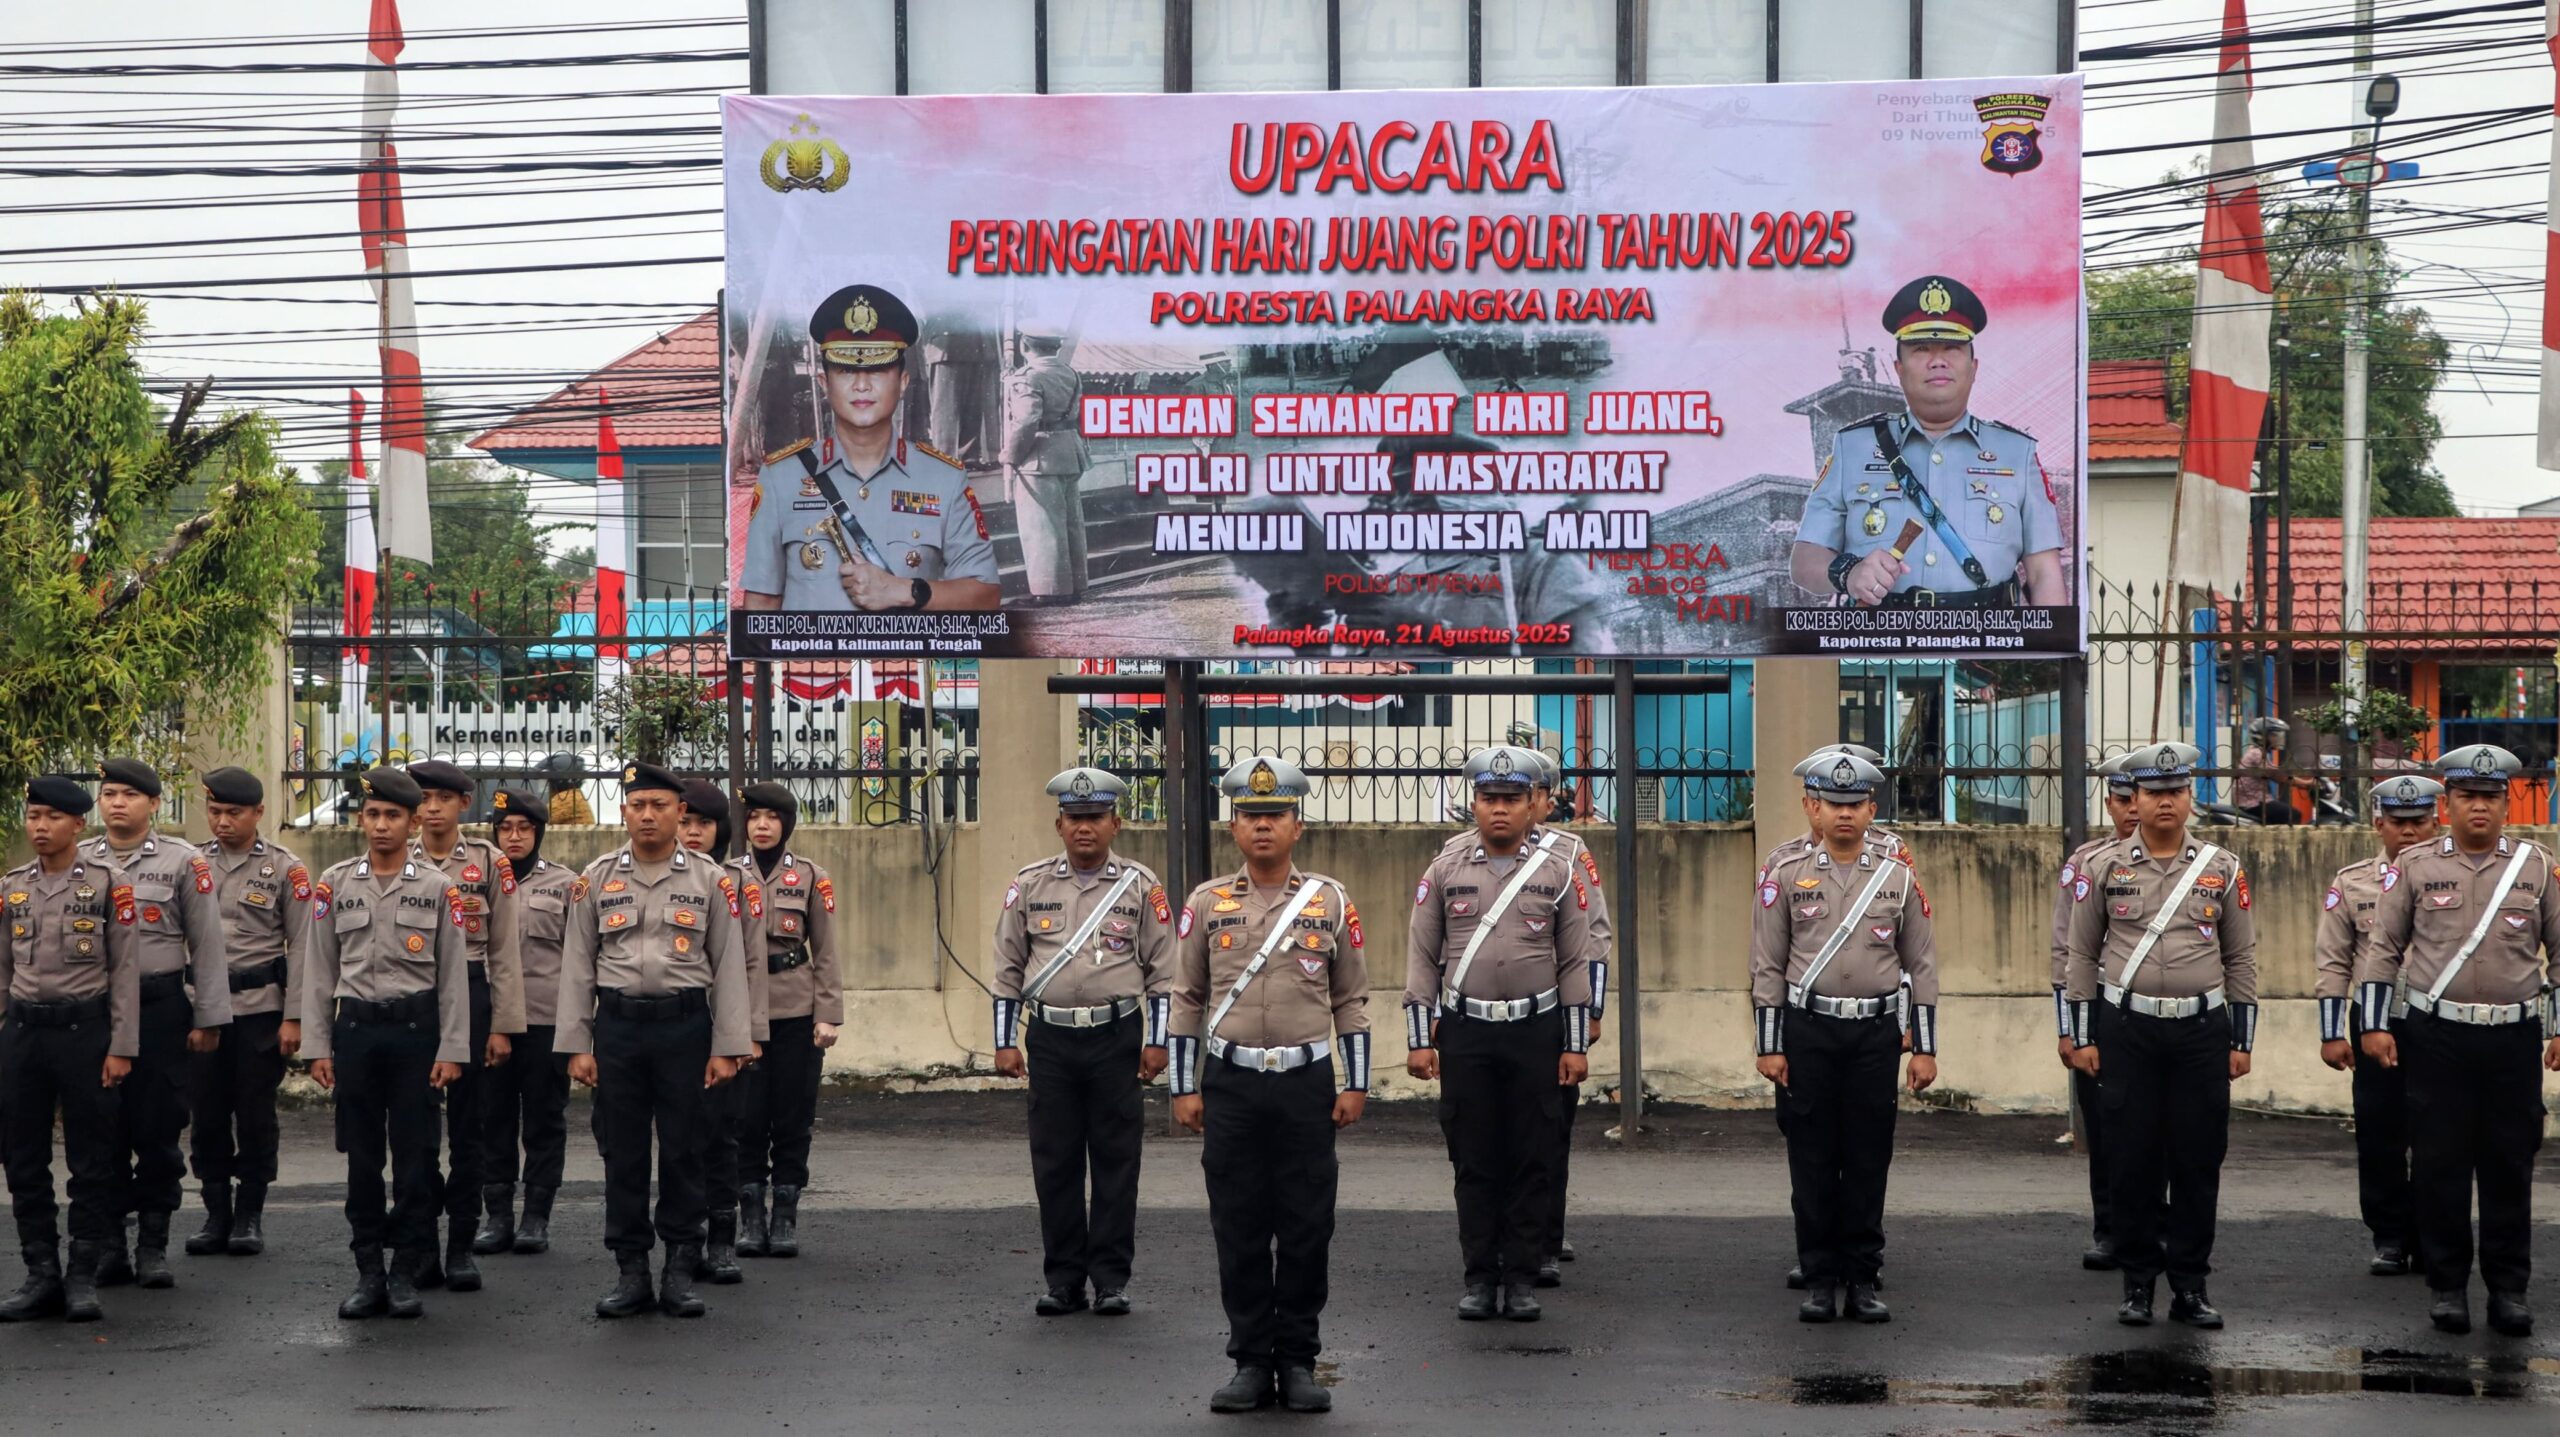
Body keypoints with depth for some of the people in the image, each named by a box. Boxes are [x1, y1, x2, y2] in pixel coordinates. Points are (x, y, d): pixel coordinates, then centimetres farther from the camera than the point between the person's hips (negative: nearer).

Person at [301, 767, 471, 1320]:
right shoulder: (336, 884, 6)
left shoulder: (436, 888, 2)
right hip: (355, 1027, 1)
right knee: (361, 1155, 4)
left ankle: (406, 1274, 7)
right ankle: (368, 1274, 11)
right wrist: (317, 1046, 3)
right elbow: (319, 970, 8)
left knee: (415, 1154, 0)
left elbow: (454, 974, 2)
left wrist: (451, 1049, -4)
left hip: (416, 1027, -1)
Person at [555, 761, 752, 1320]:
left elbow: (729, 968, 3)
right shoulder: (597, 880, 6)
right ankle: (630, 1270, 11)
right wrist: (577, 1045, 1)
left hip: (685, 1024, -1)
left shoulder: (710, 881, 4)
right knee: (621, 1150, 4)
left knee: (684, 1149, 2)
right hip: (618, 1023, 1)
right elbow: (577, 966, 7)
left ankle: (681, 1269, 10)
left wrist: (726, 1048, -2)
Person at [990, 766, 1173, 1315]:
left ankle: (1111, 1279, 8)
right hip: (1050, 1038, 1)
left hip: (1117, 1036, -1)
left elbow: (1162, 971, 4)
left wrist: (1156, 1041, -2)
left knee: (1116, 1161, 1)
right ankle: (1062, 1279, 11)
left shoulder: (1141, 887, 3)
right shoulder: (1030, 885, 6)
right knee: (1054, 1163, 3)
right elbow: (1008, 969, 10)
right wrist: (1005, 1042, 5)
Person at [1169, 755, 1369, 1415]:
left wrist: (1356, 1085, 2)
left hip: (1307, 1085, 0)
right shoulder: (1206, 904, 4)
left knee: (1307, 1229, 1)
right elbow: (1186, 999, 7)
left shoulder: (1331, 902, 4)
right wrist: (1185, 1088, 3)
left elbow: (1352, 1001, 7)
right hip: (1231, 1086, 0)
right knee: (1239, 1229, 2)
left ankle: (1298, 1361, 10)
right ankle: (1251, 1362, 10)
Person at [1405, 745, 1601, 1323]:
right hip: (1464, 1032, 0)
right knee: (1473, 1161, 3)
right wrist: (1419, 1039, 0)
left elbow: (1576, 963, 4)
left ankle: (1521, 1278, 9)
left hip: (1536, 1033, 0)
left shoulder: (1559, 873, 3)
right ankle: (1479, 1277, 10)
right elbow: (1422, 958, 5)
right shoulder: (1445, 872, 4)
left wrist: (1576, 1045, 0)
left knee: (1533, 1161, 2)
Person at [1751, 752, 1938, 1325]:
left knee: (1869, 1158, 3)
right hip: (1808, 1030, -1)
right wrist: (1769, 1046, -3)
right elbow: (1767, 967, 2)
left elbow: (1922, 967, 7)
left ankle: (1863, 1278, 10)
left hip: (1875, 1033, 1)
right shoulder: (1786, 876, 2)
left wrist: (1924, 1048, 3)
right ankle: (1819, 1279, 9)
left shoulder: (1899, 879, 5)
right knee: (1813, 1158, 2)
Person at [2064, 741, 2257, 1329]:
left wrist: (2242, 1041, 5)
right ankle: (2137, 1283, 10)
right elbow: (2082, 955, 8)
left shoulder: (2223, 869, 6)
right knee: (2132, 1161, 1)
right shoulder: (2104, 867, 4)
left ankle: (2190, 1286, 10)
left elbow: (2241, 959, 9)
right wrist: (2081, 1037, 3)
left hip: (2203, 1032, 1)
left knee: (2199, 1161, 2)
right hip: (2128, 1032, 0)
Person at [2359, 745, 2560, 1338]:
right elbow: (2383, 948, 5)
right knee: (2439, 1164, 2)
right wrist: (2374, 1023, -1)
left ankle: (2509, 1286, 13)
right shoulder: (2414, 866, 2)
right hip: (2436, 1038, -1)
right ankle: (2446, 1284, 12)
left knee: (2510, 1165, 4)